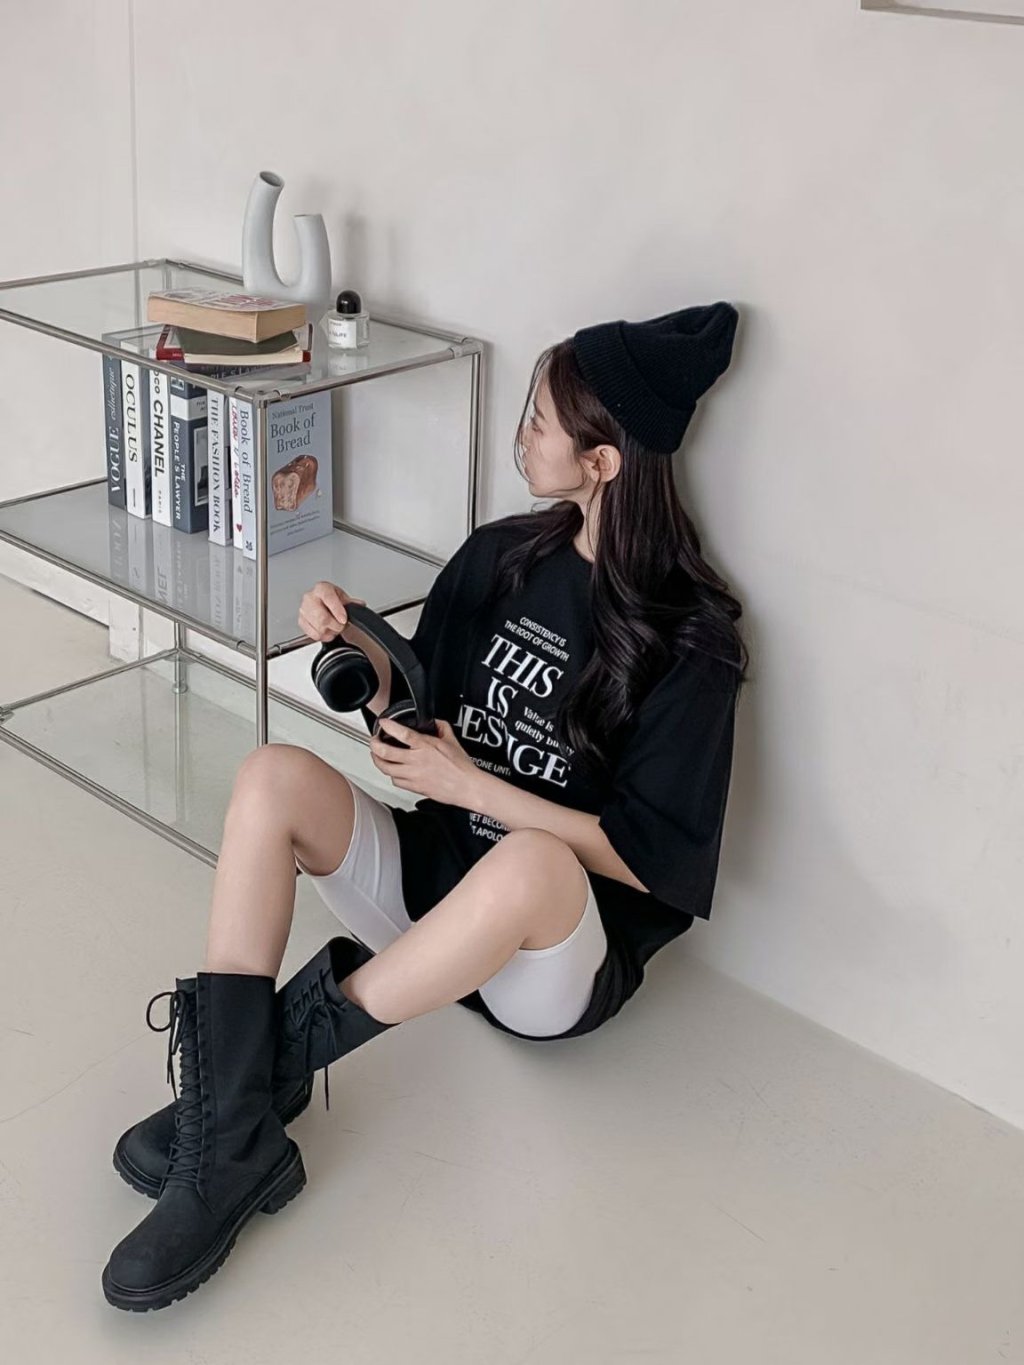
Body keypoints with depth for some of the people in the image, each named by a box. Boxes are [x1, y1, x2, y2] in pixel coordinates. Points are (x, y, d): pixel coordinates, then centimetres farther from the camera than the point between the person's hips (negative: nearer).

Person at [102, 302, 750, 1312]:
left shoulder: (689, 640, -13)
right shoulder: (500, 557, 5)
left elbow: (648, 860, -14)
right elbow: (415, 713, 15)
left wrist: (471, 783, -16)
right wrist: (356, 644, -6)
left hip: (561, 964, -6)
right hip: (435, 876, 6)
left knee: (529, 862, -40)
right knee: (274, 777, -19)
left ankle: (278, 1052, -21)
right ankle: (228, 1143, -28)